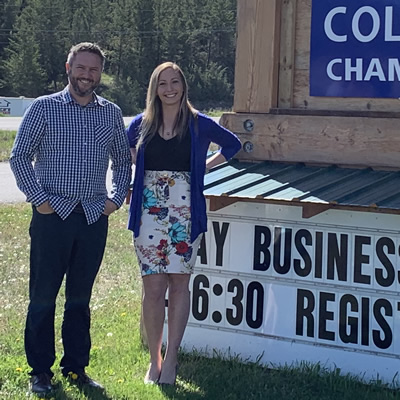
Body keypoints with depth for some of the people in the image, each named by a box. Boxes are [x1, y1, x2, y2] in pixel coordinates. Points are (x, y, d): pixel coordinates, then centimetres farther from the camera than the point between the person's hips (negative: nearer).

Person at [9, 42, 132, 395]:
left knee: (80, 298, 11)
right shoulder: (43, 108, 0)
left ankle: (76, 368, 21)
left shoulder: (112, 114, 9)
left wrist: (116, 198, 6)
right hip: (52, 215, -3)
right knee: (43, 297, 2)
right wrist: (38, 198, -7)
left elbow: (123, 160, 19)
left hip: (94, 217, 3)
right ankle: (40, 372, 12)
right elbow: (20, 157, 0)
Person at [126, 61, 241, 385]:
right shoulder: (141, 124, 4)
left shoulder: (200, 124, 0)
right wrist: (138, 165, 9)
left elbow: (233, 144, 16)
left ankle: (170, 359, 11)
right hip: (150, 213, 1)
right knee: (154, 288, -1)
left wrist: (205, 165, 7)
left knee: (179, 285, 4)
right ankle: (154, 360, 11)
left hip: (186, 213, -1)